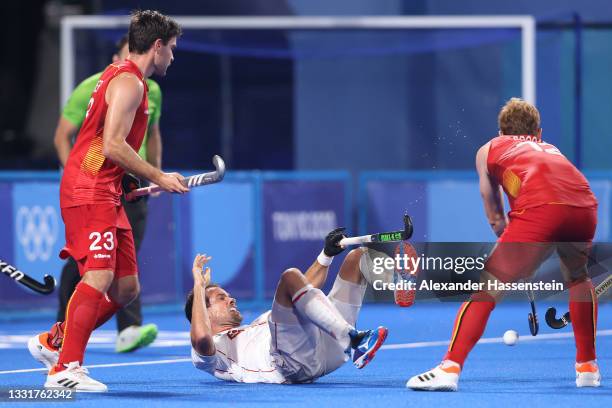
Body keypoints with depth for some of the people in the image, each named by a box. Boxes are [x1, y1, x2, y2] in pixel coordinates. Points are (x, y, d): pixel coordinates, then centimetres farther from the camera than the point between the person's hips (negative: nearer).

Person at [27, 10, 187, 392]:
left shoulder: (120, 77, 21)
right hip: (88, 192, -10)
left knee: (126, 288, 9)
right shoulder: (128, 82, -12)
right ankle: (65, 369, -25)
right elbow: (113, 146, -20)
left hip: (106, 194, 10)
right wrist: (159, 177, -14)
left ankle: (53, 342, 19)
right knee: (99, 275, -22)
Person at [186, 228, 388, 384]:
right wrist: (199, 286, 1)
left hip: (327, 345, 8)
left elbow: (303, 292, 45)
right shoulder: (215, 346, 19)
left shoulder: (259, 324, 42)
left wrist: (326, 255, 36)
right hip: (295, 362, -8)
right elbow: (201, 339, -7)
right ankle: (354, 340, -39)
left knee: (358, 256, 9)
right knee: (290, 277, -28)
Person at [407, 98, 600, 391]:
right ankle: (587, 367, 35)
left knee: (485, 288, 1)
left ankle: (450, 367, -12)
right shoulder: (552, 150, 39)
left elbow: (495, 218, 31)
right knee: (578, 277, 32)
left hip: (539, 212, -4)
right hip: (585, 208, 4)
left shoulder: (489, 149, 29)